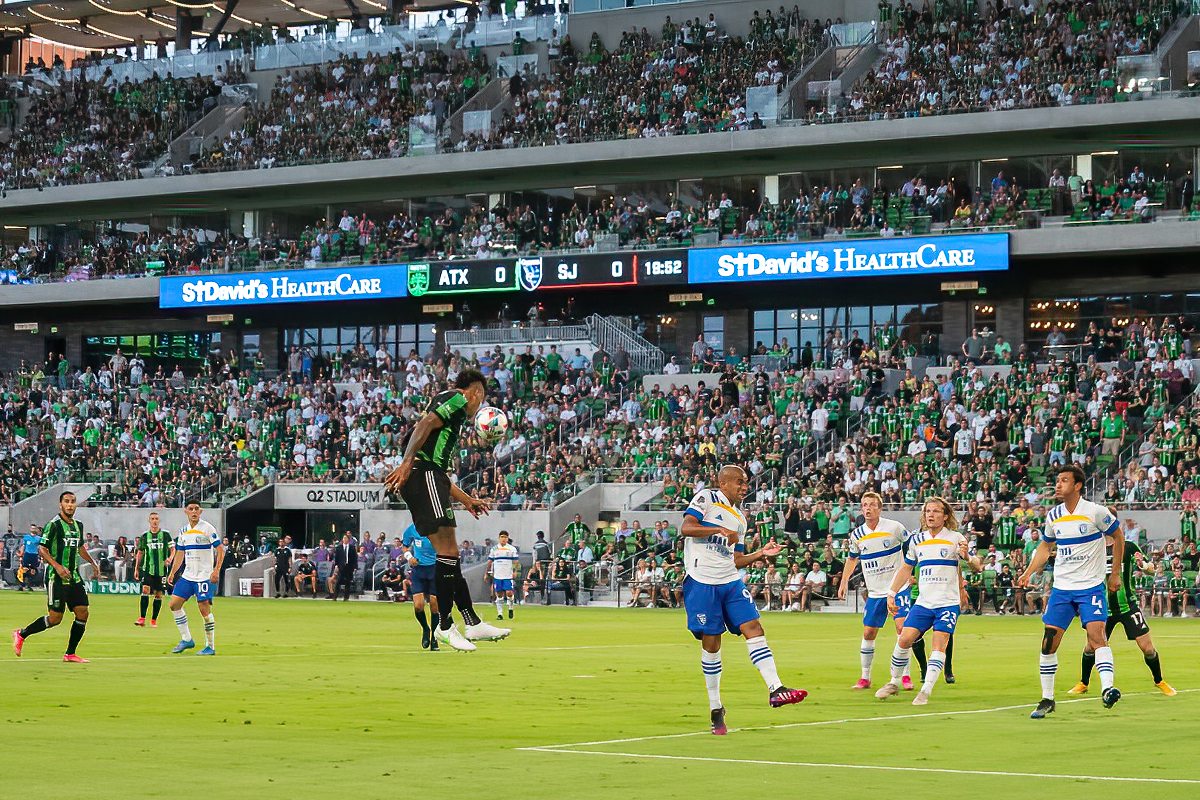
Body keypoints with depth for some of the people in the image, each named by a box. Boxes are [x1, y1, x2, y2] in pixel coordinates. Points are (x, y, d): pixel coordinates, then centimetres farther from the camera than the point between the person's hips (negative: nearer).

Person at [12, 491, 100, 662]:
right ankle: (21, 634, 11)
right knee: (55, 618, -9)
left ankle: (70, 654, 8)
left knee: (82, 613, -2)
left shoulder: (78, 525, 13)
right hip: (56, 577, -7)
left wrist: (92, 562, 24)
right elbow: (41, 549, -12)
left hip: (74, 576, 7)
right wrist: (57, 566, -23)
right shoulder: (53, 525, -10)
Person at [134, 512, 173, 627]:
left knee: (158, 595, 2)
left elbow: (173, 549, 7)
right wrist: (136, 568, 12)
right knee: (145, 590, -15)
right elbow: (140, 553, 15)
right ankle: (142, 619, -17)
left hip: (161, 569, 0)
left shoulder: (165, 535, 3)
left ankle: (154, 620, 11)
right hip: (147, 569, 0)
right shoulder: (145, 536, 7)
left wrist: (170, 558, -14)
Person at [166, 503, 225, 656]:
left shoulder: (207, 528, -8)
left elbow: (220, 550, -9)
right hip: (187, 575, 7)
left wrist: (216, 571, -19)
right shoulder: (183, 531, 11)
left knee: (204, 608, -11)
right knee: (174, 604, 1)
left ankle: (210, 646, -2)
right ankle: (186, 640, 14)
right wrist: (173, 572, 13)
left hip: (205, 576, -7)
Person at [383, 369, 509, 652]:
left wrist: (466, 500, 38)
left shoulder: (447, 402, 31)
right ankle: (446, 626, -11)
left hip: (427, 479, 10)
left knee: (449, 554, 9)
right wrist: (407, 463, -26)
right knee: (447, 551, -13)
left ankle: (473, 623, 10)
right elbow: (425, 425, -15)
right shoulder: (457, 398, 3)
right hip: (423, 473, -10)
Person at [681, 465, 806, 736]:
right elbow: (686, 528, -15)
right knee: (711, 642, -2)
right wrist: (721, 530, -21)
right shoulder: (706, 498, 0)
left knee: (753, 627, -9)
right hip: (702, 581, -6)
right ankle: (715, 708, 8)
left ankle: (775, 689, -13)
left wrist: (761, 554, 8)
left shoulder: (739, 518, 21)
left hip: (730, 581, 6)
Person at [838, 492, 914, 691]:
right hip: (875, 592, 3)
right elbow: (852, 559, 19)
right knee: (868, 633, 3)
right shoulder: (857, 535, 2)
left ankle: (905, 676, -7)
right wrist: (844, 582, 15)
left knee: (902, 628, -15)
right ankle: (865, 678, 15)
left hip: (898, 588, -3)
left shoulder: (894, 527, -9)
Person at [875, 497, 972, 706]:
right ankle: (894, 683, 11)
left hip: (948, 603, -4)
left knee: (939, 643, -16)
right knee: (904, 639, -7)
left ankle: (926, 690, -17)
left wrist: (966, 556, -27)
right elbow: (906, 568, 20)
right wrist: (891, 593, 13)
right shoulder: (917, 540, 10)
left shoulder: (955, 538, -2)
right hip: (923, 602, 4)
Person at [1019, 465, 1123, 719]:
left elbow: (1118, 536, 5)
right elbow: (1045, 546, 21)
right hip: (1061, 587, 4)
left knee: (1096, 633, -24)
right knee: (1049, 641, 0)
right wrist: (1028, 573, 10)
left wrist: (1115, 572, 4)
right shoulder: (1053, 516, 4)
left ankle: (1107, 688, -32)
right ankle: (1047, 700, 10)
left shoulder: (1095, 512, -9)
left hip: (1091, 586, -4)